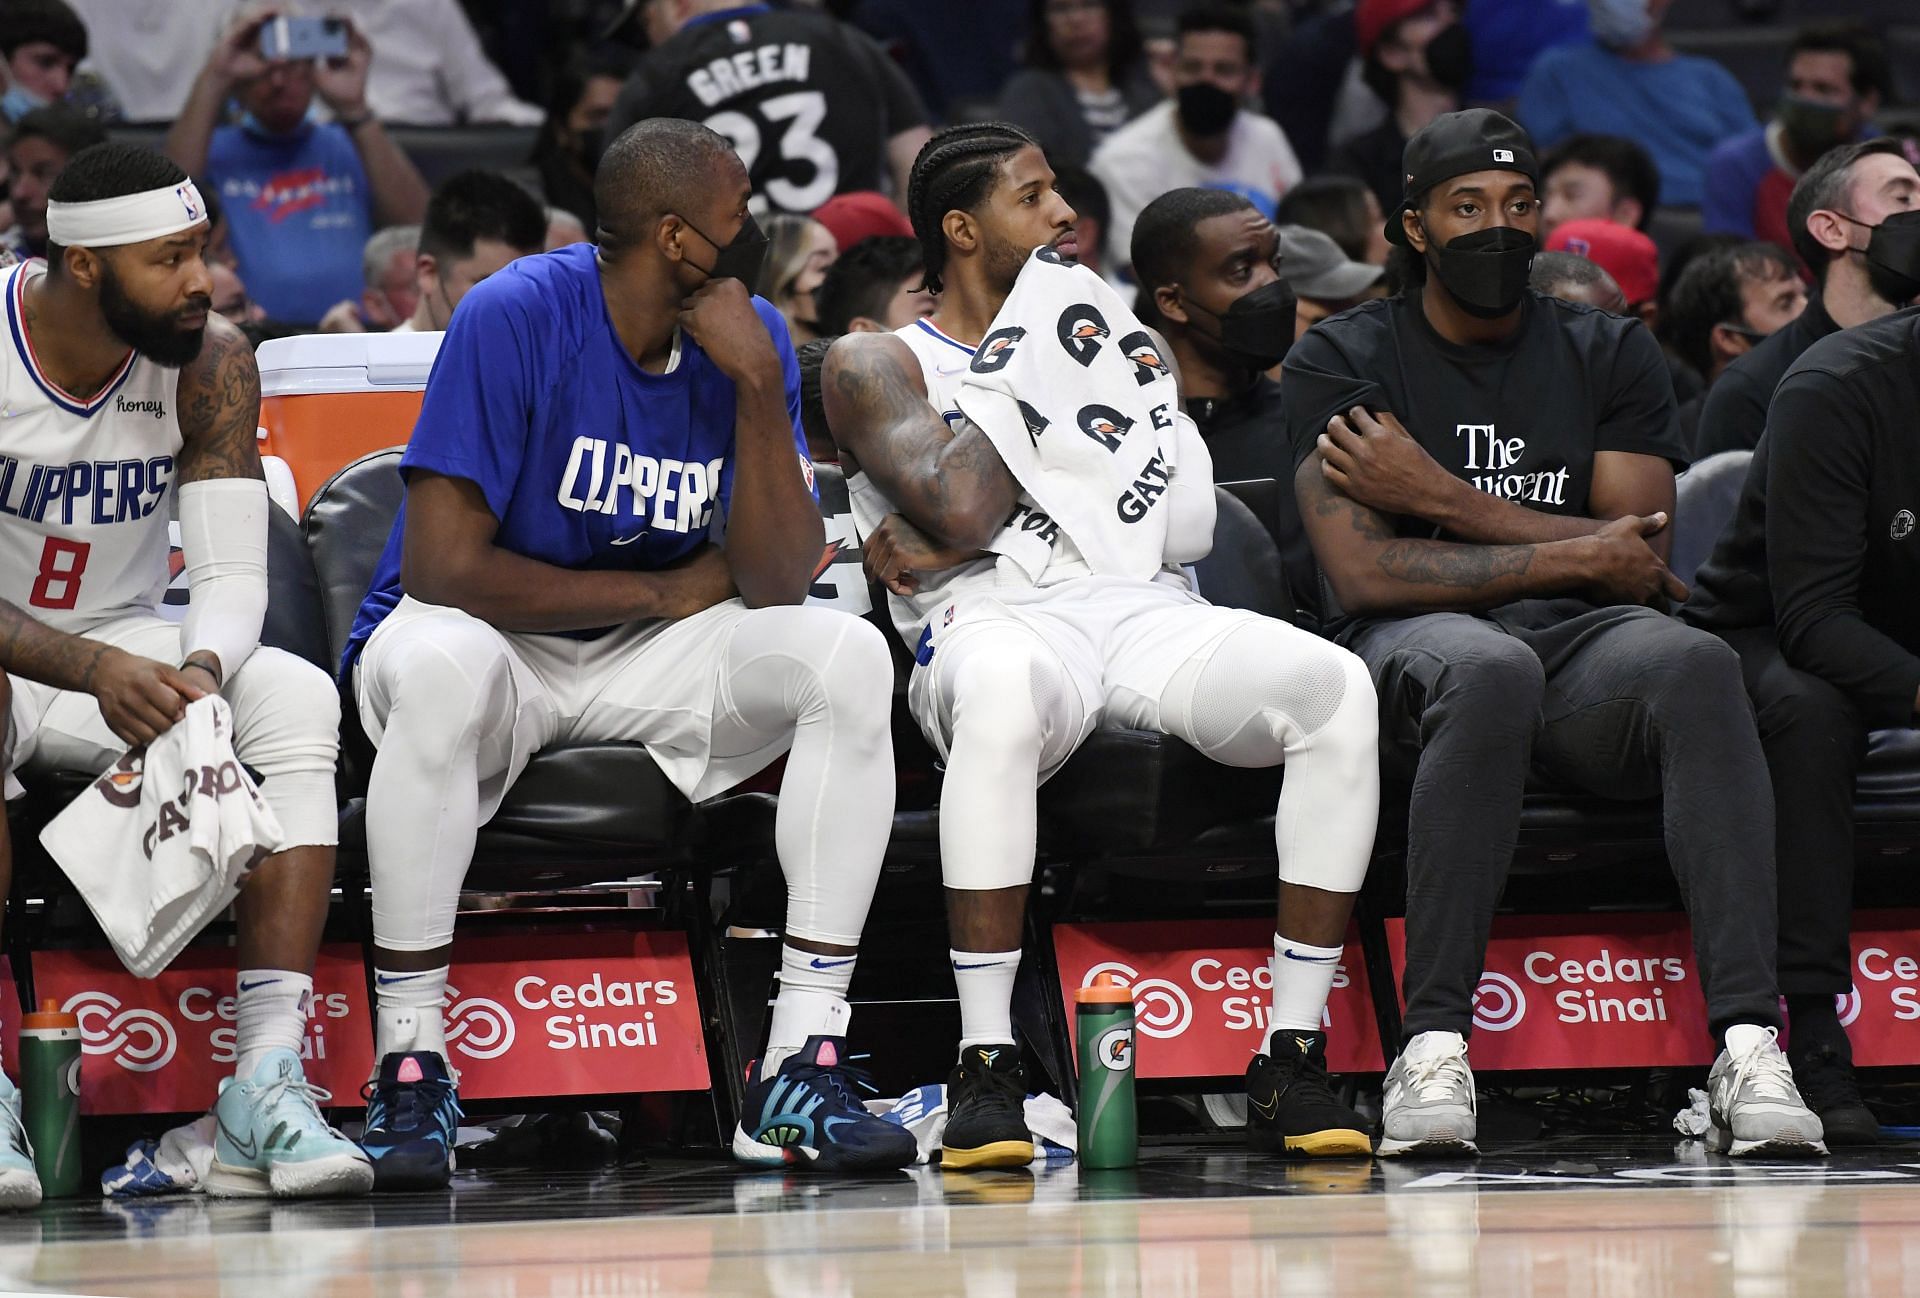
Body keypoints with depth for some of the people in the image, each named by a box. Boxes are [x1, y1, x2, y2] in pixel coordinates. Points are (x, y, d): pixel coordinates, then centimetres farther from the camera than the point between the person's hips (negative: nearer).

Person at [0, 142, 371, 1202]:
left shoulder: (210, 364, -8)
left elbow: (233, 575, -11)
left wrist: (199, 671, -36)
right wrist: (95, 671, -41)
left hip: (122, 647, 4)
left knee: (300, 701, -25)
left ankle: (267, 1085, -31)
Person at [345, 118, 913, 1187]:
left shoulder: (752, 339, -3)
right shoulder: (517, 318, -18)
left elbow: (776, 584, -11)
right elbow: (443, 565, -23)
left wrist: (758, 387, -22)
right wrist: (664, 590, -13)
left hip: (649, 661, 5)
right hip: (497, 645, -5)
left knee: (847, 657, -18)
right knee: (443, 665, -38)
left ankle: (801, 1071, -21)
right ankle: (411, 1077, -30)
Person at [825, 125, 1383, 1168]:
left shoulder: (1117, 341, 24)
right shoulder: (875, 366, 13)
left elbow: (1187, 518, 5)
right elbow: (964, 505, -8)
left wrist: (954, 542, -7)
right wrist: (1034, 351, 5)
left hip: (1145, 612, 4)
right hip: (994, 623, -4)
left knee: (1333, 684, -28)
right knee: (1006, 688, -43)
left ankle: (1293, 1058, -24)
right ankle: (985, 1068, -38)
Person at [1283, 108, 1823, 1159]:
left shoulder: (1611, 355, 15)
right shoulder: (1341, 361, 7)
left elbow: (1637, 561, 1)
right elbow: (1363, 571, -7)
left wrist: (1442, 498, -7)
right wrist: (1574, 558, -6)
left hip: (1583, 641, 3)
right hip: (1416, 643, -3)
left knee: (1696, 665, -34)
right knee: (1490, 671, -40)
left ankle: (1746, 1042, -43)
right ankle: (1432, 1045, -38)